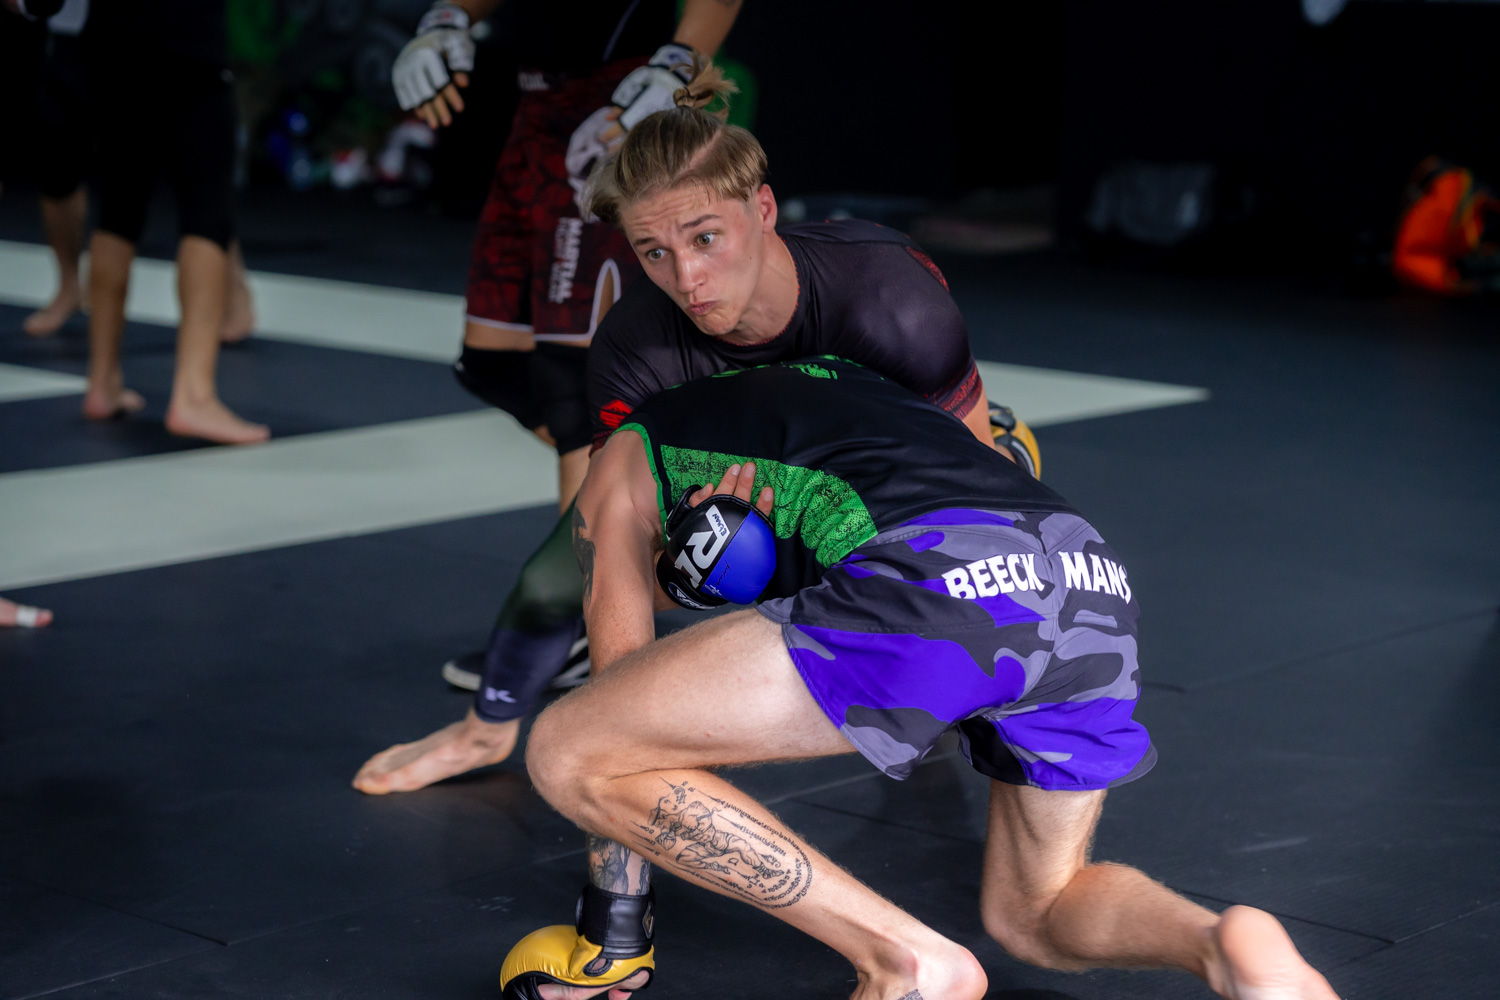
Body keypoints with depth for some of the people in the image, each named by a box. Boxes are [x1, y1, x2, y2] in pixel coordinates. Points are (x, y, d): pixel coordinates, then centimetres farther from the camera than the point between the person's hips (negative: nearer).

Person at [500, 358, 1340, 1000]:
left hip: (931, 581, -7)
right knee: (1034, 912, 29)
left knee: (566, 754, 3)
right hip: (1091, 578, 7)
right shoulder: (843, 379, 42)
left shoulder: (622, 466, 28)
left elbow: (622, 682, 25)